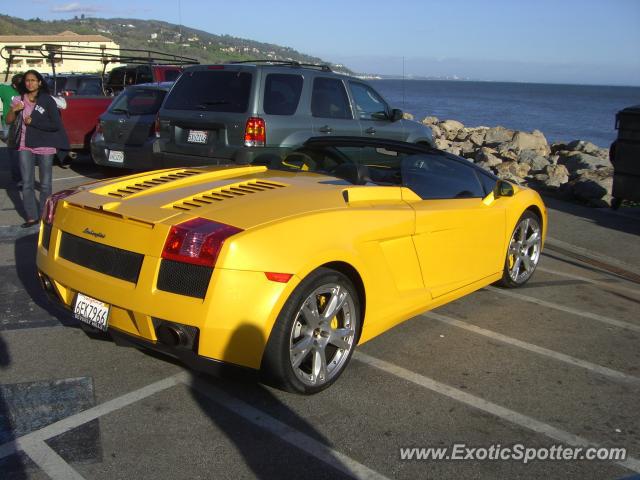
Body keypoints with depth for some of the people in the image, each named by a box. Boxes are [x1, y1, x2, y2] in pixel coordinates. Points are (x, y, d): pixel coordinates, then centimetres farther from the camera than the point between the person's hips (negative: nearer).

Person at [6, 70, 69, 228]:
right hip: (25, 147, 4)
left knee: (45, 184, 6)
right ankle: (32, 217, 10)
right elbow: (9, 121, 11)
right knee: (27, 184, 3)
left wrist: (33, 122, -14)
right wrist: (13, 110, -9)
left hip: (45, 147, -3)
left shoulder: (47, 101, -7)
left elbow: (56, 125, -10)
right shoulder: (19, 100, 5)